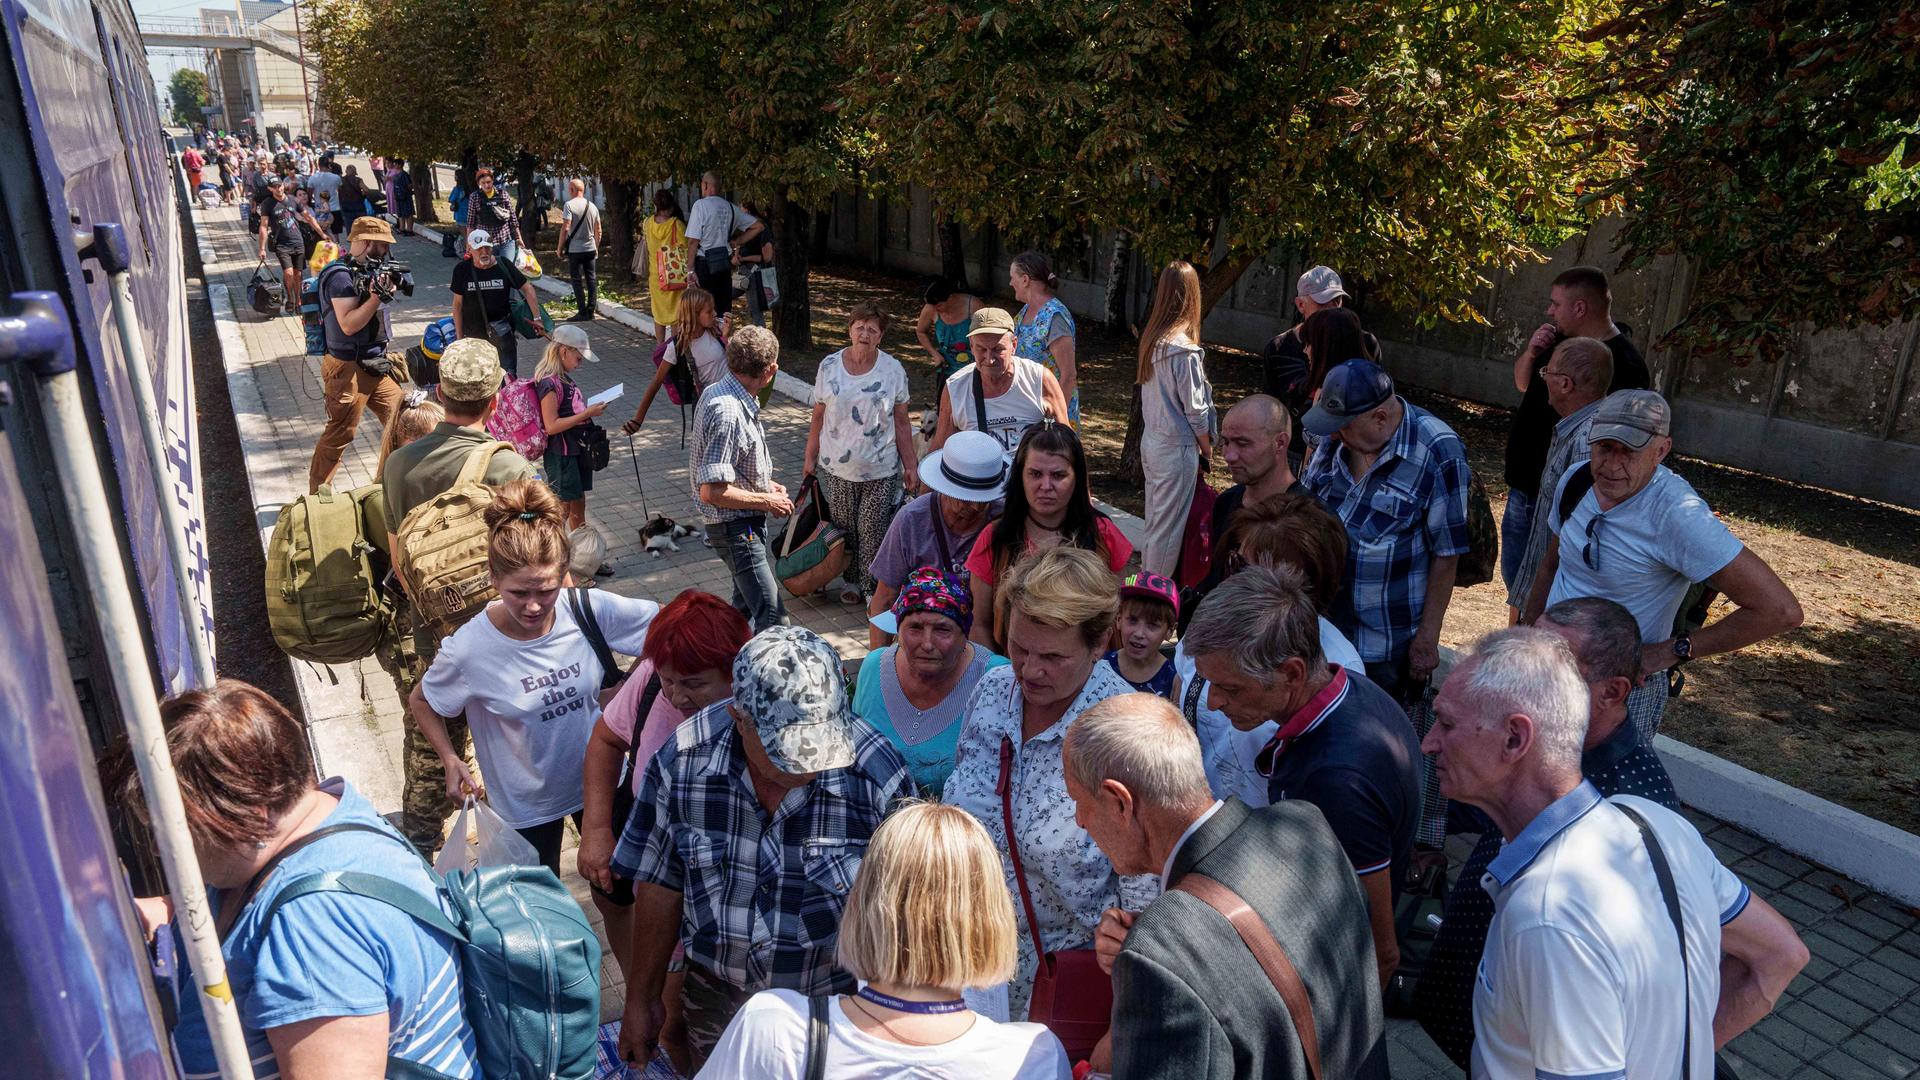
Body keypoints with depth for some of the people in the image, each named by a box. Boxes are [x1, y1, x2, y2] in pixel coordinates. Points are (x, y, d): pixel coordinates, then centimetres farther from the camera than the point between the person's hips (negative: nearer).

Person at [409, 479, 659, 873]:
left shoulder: (591, 610, -24)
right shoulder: (469, 649, -25)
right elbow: (421, 701, -4)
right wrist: (450, 758, -16)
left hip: (601, 779, 2)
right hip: (527, 803, -2)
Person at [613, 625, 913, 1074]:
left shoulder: (880, 777, -26)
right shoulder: (684, 761, -20)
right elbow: (660, 886, -5)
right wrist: (642, 1000, 4)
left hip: (833, 1004, -1)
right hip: (714, 996, 2)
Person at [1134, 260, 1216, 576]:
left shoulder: (1151, 338, 3)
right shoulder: (1184, 349, -20)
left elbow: (1151, 394, 8)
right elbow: (1195, 409, -16)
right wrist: (1207, 449, 0)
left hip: (1150, 439, 8)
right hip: (1177, 447, -8)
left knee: (1154, 521, 18)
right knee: (1169, 528, 3)